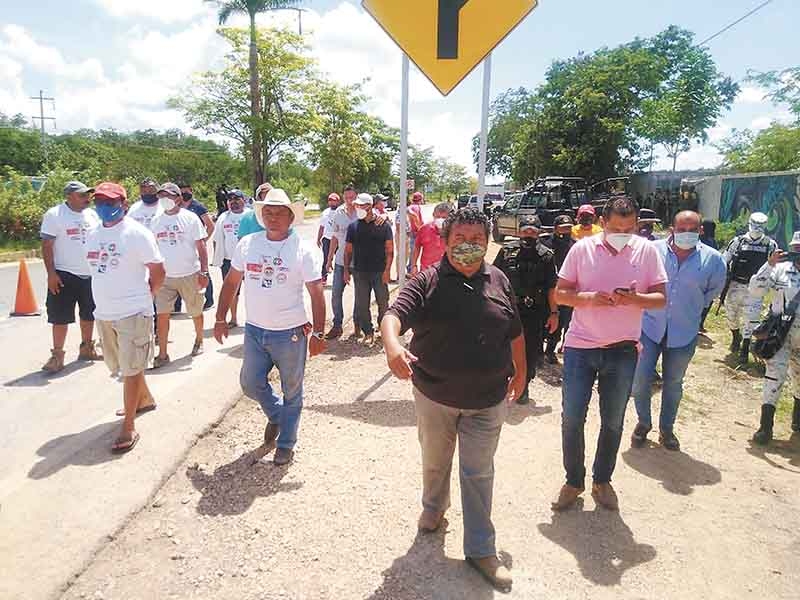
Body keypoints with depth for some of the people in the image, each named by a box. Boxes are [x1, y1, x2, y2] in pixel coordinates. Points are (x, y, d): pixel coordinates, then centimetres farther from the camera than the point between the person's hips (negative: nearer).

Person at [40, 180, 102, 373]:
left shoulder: (92, 215, 8)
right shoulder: (54, 215, -8)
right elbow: (47, 245, -10)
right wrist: (51, 273, -16)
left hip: (91, 274, 6)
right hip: (65, 275, -5)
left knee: (89, 314, 15)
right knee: (61, 317, -3)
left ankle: (86, 348, 30)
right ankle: (57, 356, 5)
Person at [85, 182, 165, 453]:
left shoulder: (137, 233, -12)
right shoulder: (92, 234, 9)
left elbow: (158, 272, -10)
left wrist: (143, 298, 0)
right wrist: (107, 298, 14)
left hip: (133, 313, -8)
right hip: (103, 313, 8)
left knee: (131, 370, -2)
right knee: (120, 367, 21)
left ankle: (129, 427, 7)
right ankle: (145, 399, 44)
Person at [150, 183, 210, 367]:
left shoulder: (190, 218, -4)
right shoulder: (156, 221, 7)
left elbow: (201, 246, -5)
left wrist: (204, 272, -12)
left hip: (190, 274, -3)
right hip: (165, 276, 3)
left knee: (196, 312, 11)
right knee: (162, 314, -3)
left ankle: (199, 341, 36)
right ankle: (162, 354, 5)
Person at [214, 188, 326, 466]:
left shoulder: (304, 250, -10)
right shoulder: (247, 244, 1)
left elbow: (316, 294, -9)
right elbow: (231, 282, 9)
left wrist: (318, 333, -12)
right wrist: (220, 319, 8)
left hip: (291, 333, -3)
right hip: (254, 330, 4)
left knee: (292, 392, 10)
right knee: (251, 384, 14)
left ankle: (285, 444, 30)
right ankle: (276, 415, 44)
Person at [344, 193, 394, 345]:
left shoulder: (384, 225, -1)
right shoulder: (353, 227, 5)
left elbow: (390, 250, -1)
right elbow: (348, 250, 10)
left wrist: (387, 270, -9)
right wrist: (346, 270, 5)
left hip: (380, 272, -2)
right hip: (360, 273, 2)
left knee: (383, 303, 8)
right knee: (362, 305, 4)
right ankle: (368, 333, 15)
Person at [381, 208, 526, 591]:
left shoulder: (498, 281, 0)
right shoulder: (428, 281, -10)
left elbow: (515, 331, 11)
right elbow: (394, 315, -25)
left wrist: (520, 372, 17)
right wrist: (392, 345, -45)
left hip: (487, 401, 1)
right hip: (434, 395, -1)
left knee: (478, 473, 10)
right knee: (434, 460, 22)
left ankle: (481, 549, 25)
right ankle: (434, 507, 52)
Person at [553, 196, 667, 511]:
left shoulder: (647, 250, -3)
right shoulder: (582, 249, -5)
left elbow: (660, 298, 0)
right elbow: (560, 293, -1)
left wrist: (634, 298, -21)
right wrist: (588, 298, -21)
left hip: (622, 351, 1)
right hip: (580, 347, -1)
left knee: (613, 422, 14)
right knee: (572, 419, 5)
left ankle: (602, 481, 34)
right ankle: (573, 481, 25)